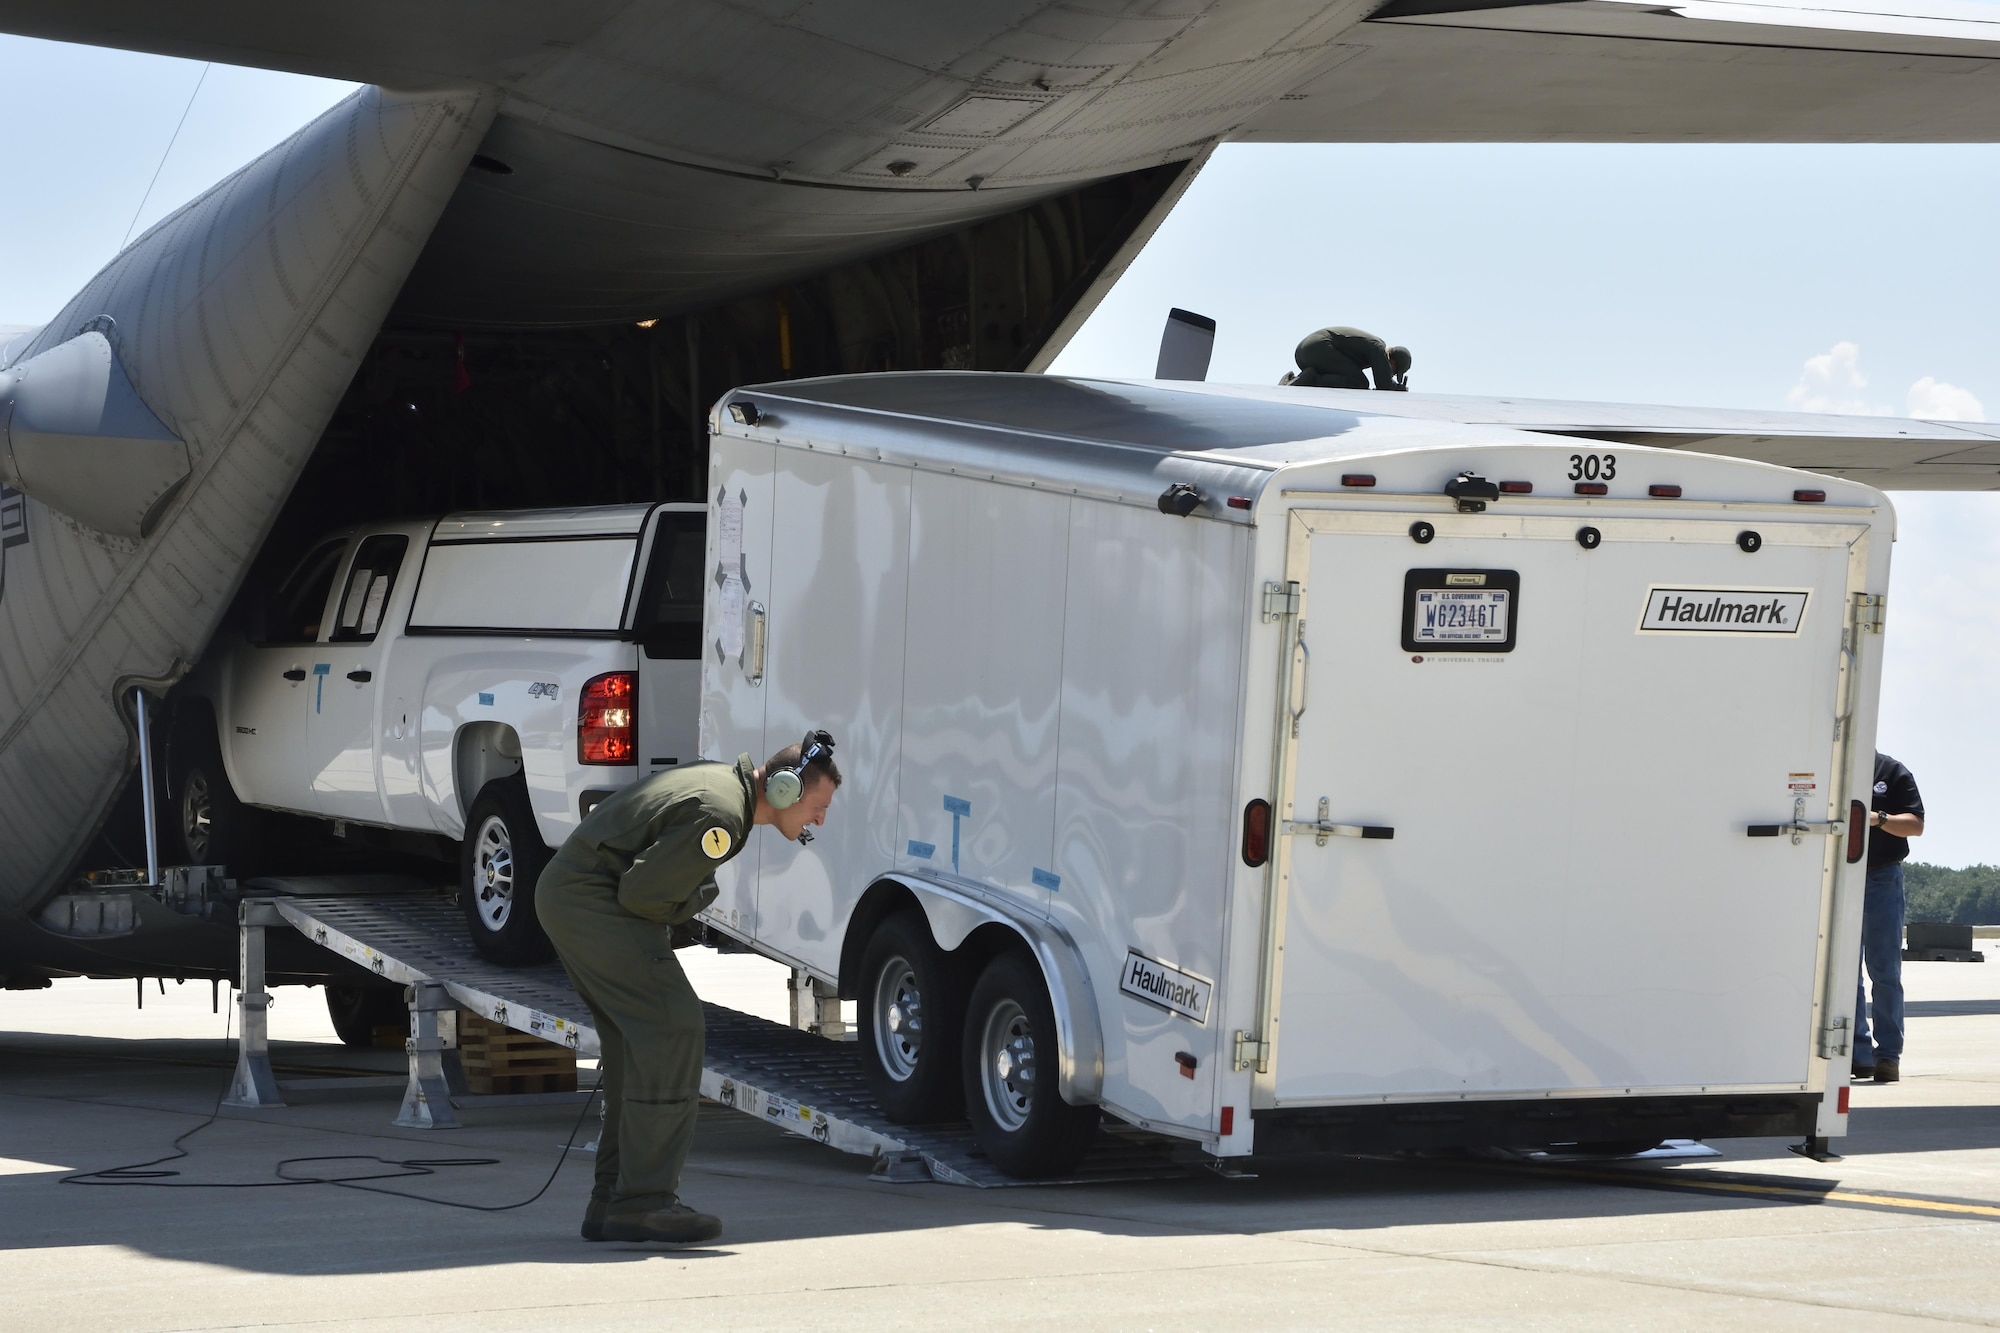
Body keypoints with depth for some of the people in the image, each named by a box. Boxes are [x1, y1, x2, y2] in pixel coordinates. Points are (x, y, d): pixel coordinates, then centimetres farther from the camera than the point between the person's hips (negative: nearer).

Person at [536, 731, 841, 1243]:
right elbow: (641, 891, -21)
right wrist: (692, 902, -2)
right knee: (670, 1028, -13)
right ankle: (643, 1201, -14)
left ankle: (612, 1201, 14)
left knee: (635, 1045, 12)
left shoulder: (723, 781, 14)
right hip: (593, 900, -11)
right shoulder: (719, 817, -21)